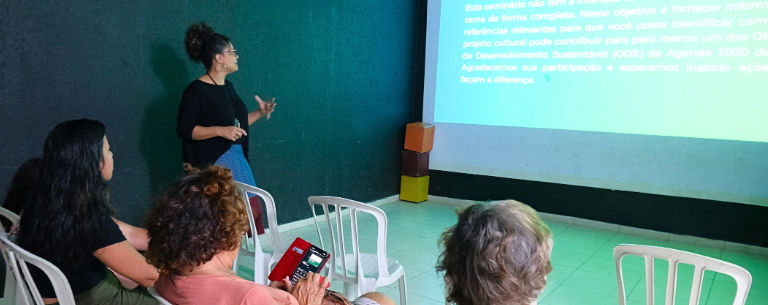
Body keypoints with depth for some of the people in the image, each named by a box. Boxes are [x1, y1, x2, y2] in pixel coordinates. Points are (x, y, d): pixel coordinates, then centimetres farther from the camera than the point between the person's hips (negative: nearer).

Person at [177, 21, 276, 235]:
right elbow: (184, 129, -16)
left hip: (238, 160, 8)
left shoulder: (227, 87, 13)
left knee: (254, 210, 9)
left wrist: (259, 113, 10)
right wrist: (221, 131, -24)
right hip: (212, 164, -8)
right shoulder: (196, 90, -12)